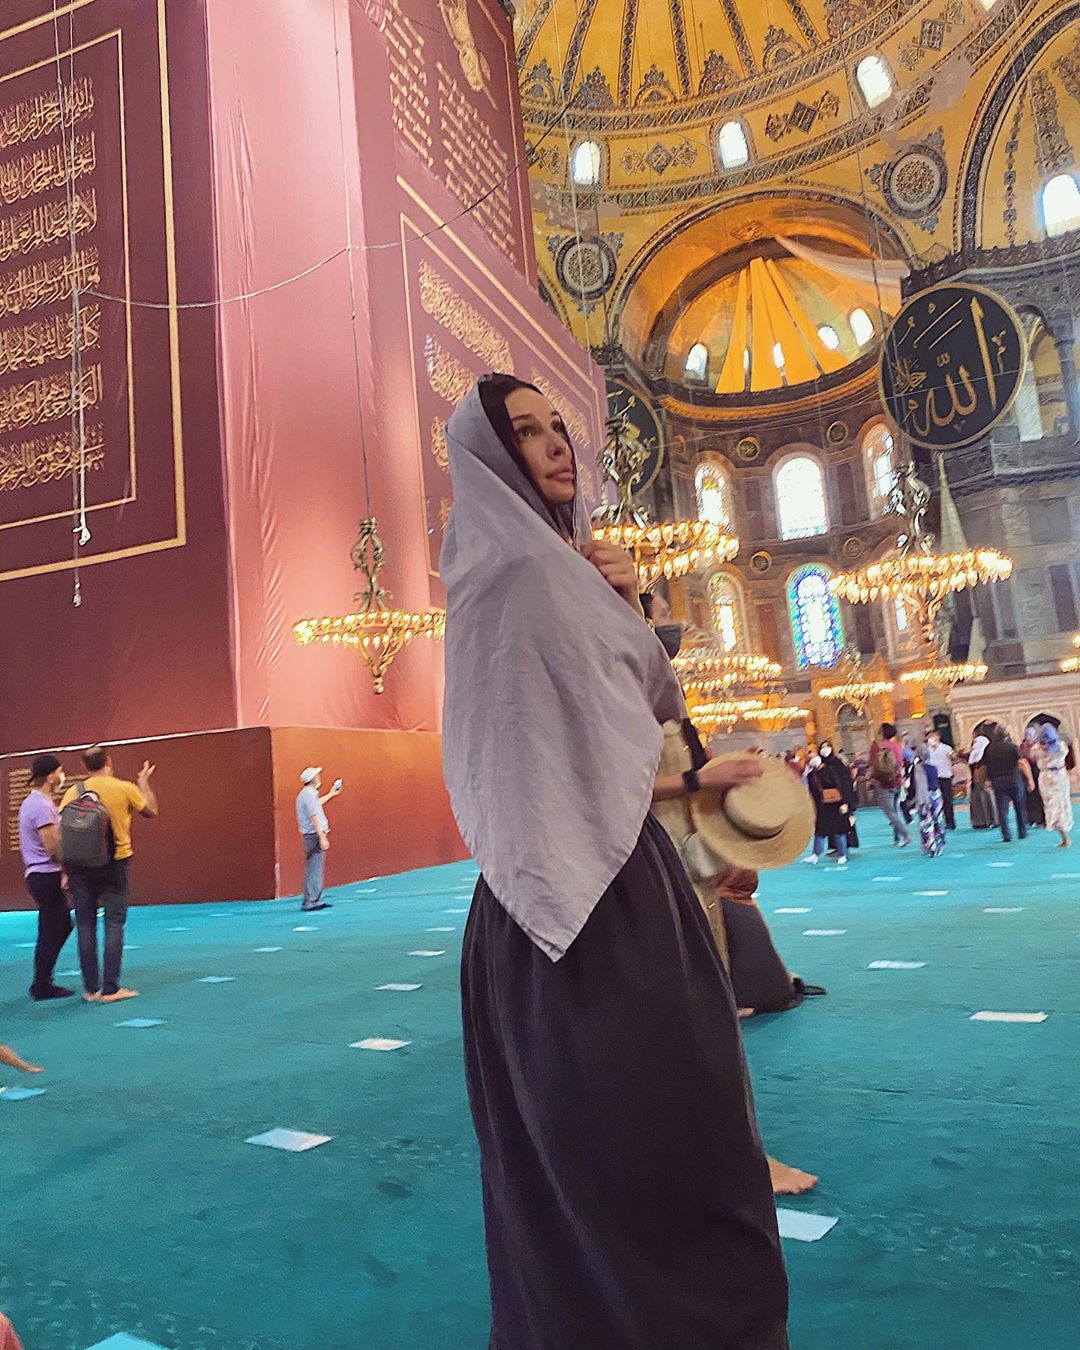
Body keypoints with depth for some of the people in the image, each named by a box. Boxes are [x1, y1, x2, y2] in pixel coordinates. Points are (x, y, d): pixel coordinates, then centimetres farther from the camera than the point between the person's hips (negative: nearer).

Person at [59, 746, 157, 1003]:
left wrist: (66, 871, 5)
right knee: (114, 924, 2)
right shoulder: (125, 789, -4)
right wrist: (144, 783, 23)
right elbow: (151, 812, 11)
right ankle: (111, 989, 1)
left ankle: (91, 989, 13)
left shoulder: (73, 792, 1)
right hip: (115, 865, -2)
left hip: (81, 866, 2)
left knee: (86, 926, 8)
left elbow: (62, 834, -1)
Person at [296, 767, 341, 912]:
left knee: (316, 871, 15)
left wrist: (331, 794, 46)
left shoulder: (305, 794, 16)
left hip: (310, 836, 11)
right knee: (314, 871, -9)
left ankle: (316, 900, 21)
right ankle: (309, 903, -8)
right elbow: (314, 818, -22)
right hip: (314, 836, -11)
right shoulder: (309, 794, -16)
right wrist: (322, 838, -24)